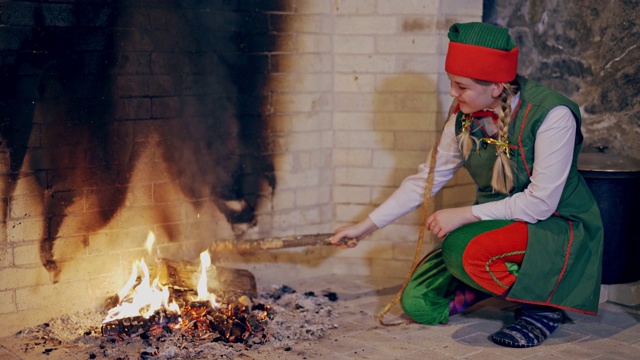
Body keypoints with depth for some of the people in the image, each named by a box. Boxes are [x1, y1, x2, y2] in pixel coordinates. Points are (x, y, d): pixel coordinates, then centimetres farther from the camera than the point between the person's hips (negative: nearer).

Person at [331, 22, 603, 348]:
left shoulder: (551, 115, -23)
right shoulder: (465, 116, -4)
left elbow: (540, 202, -24)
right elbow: (427, 178, 7)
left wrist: (463, 215, -21)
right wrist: (366, 226, 8)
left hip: (558, 229, -6)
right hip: (494, 223, 6)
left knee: (463, 251, -35)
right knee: (419, 303, -8)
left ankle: (542, 304, -9)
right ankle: (496, 281, 16)